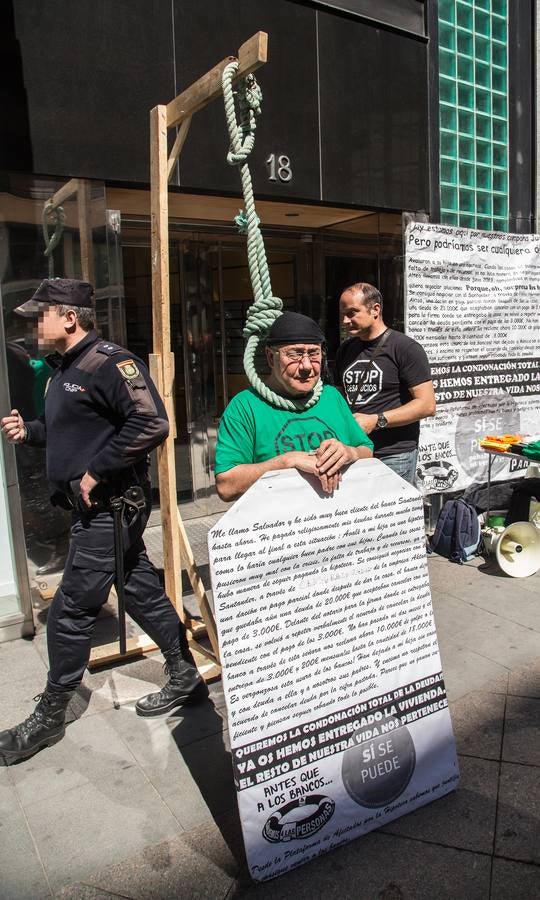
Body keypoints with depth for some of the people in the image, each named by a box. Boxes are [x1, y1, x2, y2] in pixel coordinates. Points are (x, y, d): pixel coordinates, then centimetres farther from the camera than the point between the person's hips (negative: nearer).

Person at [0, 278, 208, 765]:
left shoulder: (109, 362, -16)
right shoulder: (67, 369, 15)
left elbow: (151, 423, -27)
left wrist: (97, 473, -23)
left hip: (110, 508, -10)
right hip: (96, 509, 10)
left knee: (70, 612, 1)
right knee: (144, 593, 16)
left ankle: (50, 715, 19)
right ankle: (185, 679, 31)